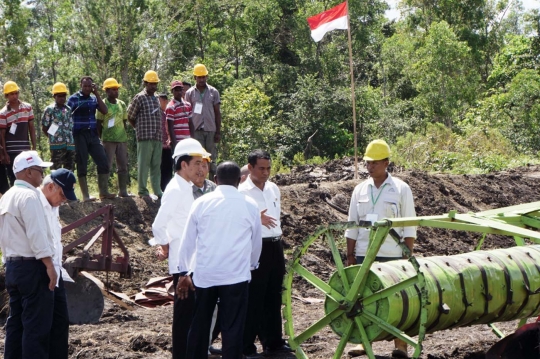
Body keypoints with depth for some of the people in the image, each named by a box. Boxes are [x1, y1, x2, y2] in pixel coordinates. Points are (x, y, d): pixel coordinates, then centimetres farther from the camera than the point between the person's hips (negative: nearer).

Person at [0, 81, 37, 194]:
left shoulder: (28, 107, 5)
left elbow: (31, 128, 8)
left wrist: (34, 147, 4)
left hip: (25, 149, 3)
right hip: (11, 151, -3)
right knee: (13, 179, 1)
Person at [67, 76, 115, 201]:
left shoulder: (94, 98, 12)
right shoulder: (73, 99, -3)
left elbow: (104, 111, -1)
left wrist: (97, 93, -5)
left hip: (93, 135, 5)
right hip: (79, 136, -5)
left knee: (103, 162, 1)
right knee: (82, 166, 0)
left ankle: (104, 192, 8)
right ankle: (85, 195, 3)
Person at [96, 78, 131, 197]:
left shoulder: (122, 104, 13)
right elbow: (99, 124, -1)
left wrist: (124, 136, 12)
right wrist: (102, 139, -5)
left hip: (122, 139, 5)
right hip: (108, 140, -5)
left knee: (123, 166, 7)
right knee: (106, 166, -4)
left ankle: (123, 191, 13)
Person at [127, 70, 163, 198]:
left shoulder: (156, 99, 17)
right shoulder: (139, 98, -3)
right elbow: (130, 117, 1)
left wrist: (161, 135, 15)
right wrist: (140, 129, 6)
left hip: (157, 138, 6)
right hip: (145, 137, -6)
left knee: (156, 165, 7)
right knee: (143, 164, -3)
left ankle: (157, 190, 11)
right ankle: (143, 191, 1)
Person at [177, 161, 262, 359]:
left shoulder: (202, 203, 1)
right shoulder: (250, 205, 0)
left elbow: (188, 240, 6)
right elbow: (256, 242, 10)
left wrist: (184, 272, 16)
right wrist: (251, 265, 28)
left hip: (204, 274, 2)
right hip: (236, 275, -2)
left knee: (199, 325, 15)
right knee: (232, 328, 3)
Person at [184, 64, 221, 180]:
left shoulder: (213, 92, 7)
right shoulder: (190, 93, 5)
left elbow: (217, 113, 7)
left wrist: (218, 132, 2)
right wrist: (189, 132, -1)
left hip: (210, 129, 1)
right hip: (196, 130, -1)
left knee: (212, 158, 3)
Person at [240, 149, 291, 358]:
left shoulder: (274, 189, 12)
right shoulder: (242, 192, -10)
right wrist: (256, 219, -31)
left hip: (275, 246, 7)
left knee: (273, 297, 15)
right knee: (253, 299, -2)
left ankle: (273, 342, 25)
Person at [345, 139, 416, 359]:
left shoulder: (401, 189, -3)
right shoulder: (360, 190, 6)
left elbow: (409, 227, -3)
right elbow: (352, 226, 10)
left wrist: (408, 256, -8)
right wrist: (350, 255, 6)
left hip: (392, 255, -4)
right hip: (364, 254, 4)